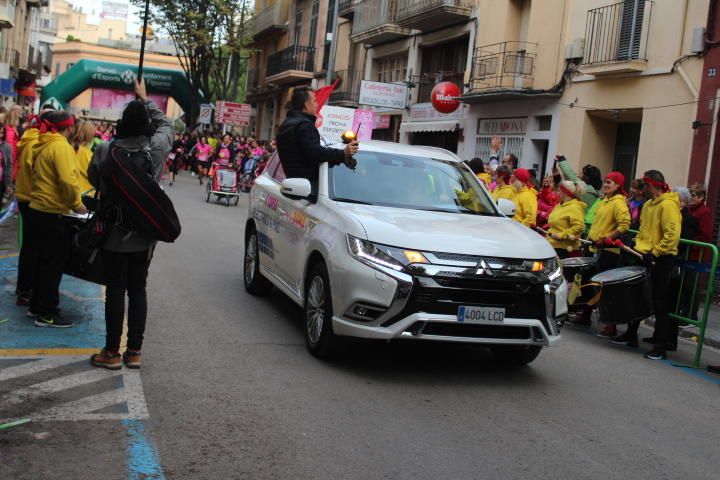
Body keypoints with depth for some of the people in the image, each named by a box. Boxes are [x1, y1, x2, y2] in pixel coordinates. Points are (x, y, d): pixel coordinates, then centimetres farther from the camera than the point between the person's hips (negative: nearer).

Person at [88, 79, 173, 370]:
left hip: (114, 234, -2)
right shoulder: (157, 147, -8)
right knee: (138, 290, 11)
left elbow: (94, 179, 2)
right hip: (145, 235, 2)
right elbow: (166, 124, 12)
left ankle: (112, 352, 12)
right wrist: (146, 99, 22)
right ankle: (134, 351, 16)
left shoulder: (105, 150, -13)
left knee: (115, 291, 5)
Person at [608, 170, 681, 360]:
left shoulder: (668, 205, -16)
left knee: (659, 303, -4)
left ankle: (662, 346, 3)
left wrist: (654, 253, -22)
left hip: (661, 259, -9)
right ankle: (631, 335, 26)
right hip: (645, 257, 9)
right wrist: (638, 246, 9)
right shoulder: (649, 205, 13)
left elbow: (673, 235, -22)